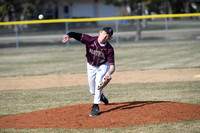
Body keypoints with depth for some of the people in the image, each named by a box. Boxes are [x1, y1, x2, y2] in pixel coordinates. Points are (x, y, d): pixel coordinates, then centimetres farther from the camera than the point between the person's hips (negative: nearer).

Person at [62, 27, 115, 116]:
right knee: (93, 91, 12)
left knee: (99, 80, -31)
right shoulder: (90, 40, -30)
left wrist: (108, 73, -52)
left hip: (103, 66, -2)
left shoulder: (109, 49, -29)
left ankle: (96, 106, -23)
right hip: (91, 66, 2)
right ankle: (101, 96, 50)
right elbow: (76, 35, -38)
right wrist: (68, 36, -62)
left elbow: (112, 66, -30)